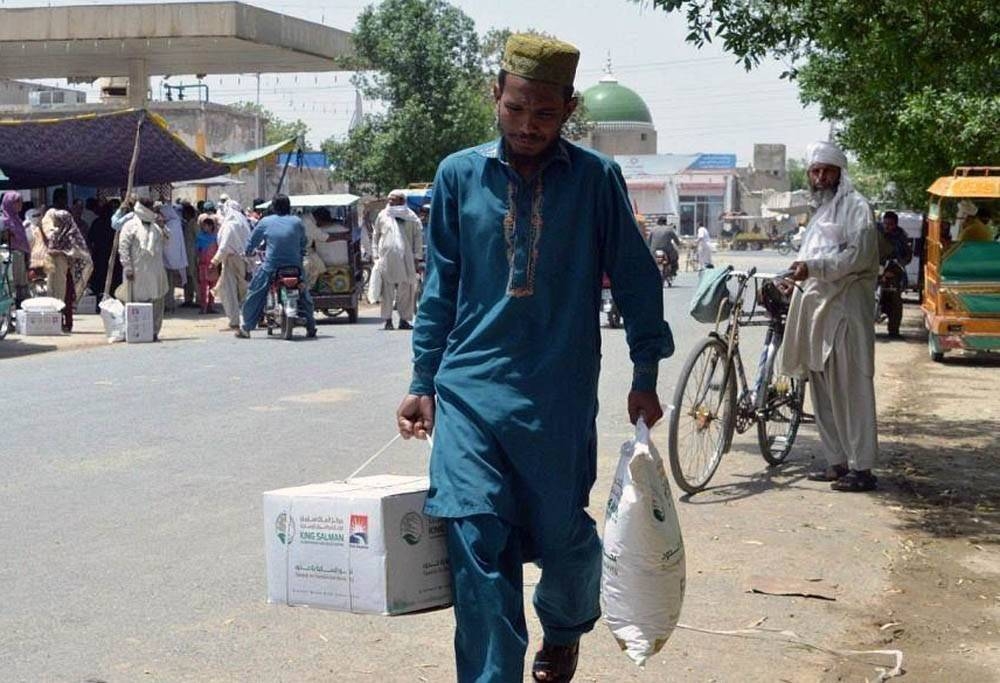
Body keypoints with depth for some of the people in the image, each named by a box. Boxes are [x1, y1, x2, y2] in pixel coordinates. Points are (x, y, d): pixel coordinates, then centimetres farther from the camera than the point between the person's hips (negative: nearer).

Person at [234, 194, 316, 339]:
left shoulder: (265, 222, 2)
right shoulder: (297, 222, 5)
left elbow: (253, 240, 12)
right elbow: (303, 243, 14)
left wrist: (247, 252, 31)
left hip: (271, 266, -1)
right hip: (295, 265, 1)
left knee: (254, 294, 9)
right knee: (304, 295, 17)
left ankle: (245, 328, 8)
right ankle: (311, 327, 18)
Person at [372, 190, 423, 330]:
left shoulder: (411, 217, 6)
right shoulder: (382, 215, 10)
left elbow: (418, 237, 7)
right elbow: (375, 236, 15)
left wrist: (417, 258, 1)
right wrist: (376, 256, 7)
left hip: (405, 258, 0)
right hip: (386, 258, 0)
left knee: (406, 289, 1)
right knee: (387, 289, -1)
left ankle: (404, 319, 9)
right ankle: (388, 319, 3)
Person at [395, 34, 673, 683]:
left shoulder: (597, 178, -1)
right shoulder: (459, 175, 3)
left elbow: (635, 278, 5)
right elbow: (441, 287, 9)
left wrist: (645, 375, 4)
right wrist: (423, 384, 8)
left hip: (561, 397, -1)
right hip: (469, 390, 1)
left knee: (562, 534, 11)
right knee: (477, 542, -8)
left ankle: (565, 625, 44)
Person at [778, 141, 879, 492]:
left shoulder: (854, 205, -3)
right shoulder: (821, 210, 23)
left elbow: (859, 254, -15)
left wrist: (813, 267, -20)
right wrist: (797, 276, 17)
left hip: (845, 307, -9)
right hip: (818, 305, 9)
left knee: (850, 389, -8)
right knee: (823, 391, 10)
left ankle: (861, 468, -6)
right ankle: (837, 461, 17)